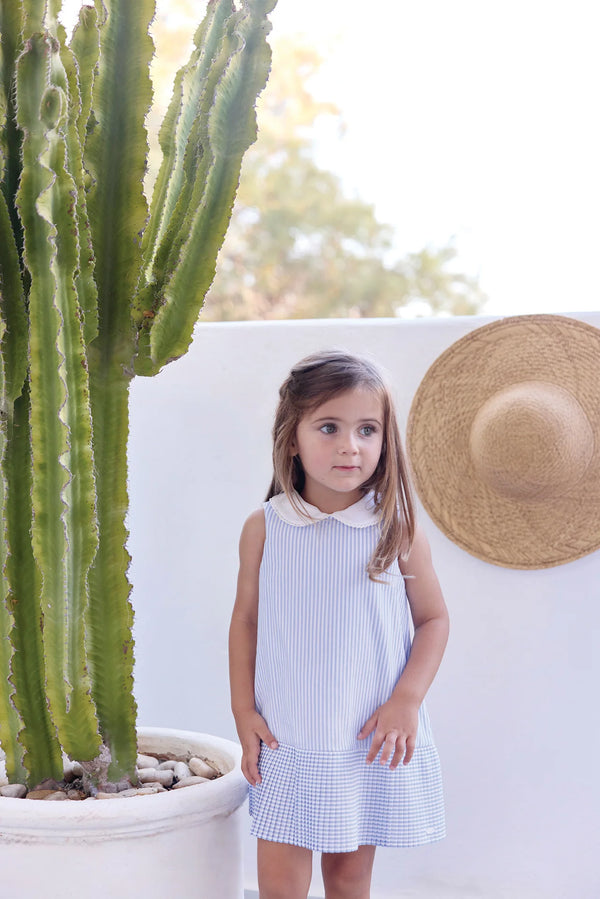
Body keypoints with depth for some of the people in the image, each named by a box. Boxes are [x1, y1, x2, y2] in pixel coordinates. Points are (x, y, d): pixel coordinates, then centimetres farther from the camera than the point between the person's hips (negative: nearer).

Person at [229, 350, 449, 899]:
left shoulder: (398, 530, -7)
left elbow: (434, 618, 1)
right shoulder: (264, 529, -5)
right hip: (287, 744, 0)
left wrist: (407, 700, -9)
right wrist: (243, 709, 0)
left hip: (373, 742, 0)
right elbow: (246, 620, 5)